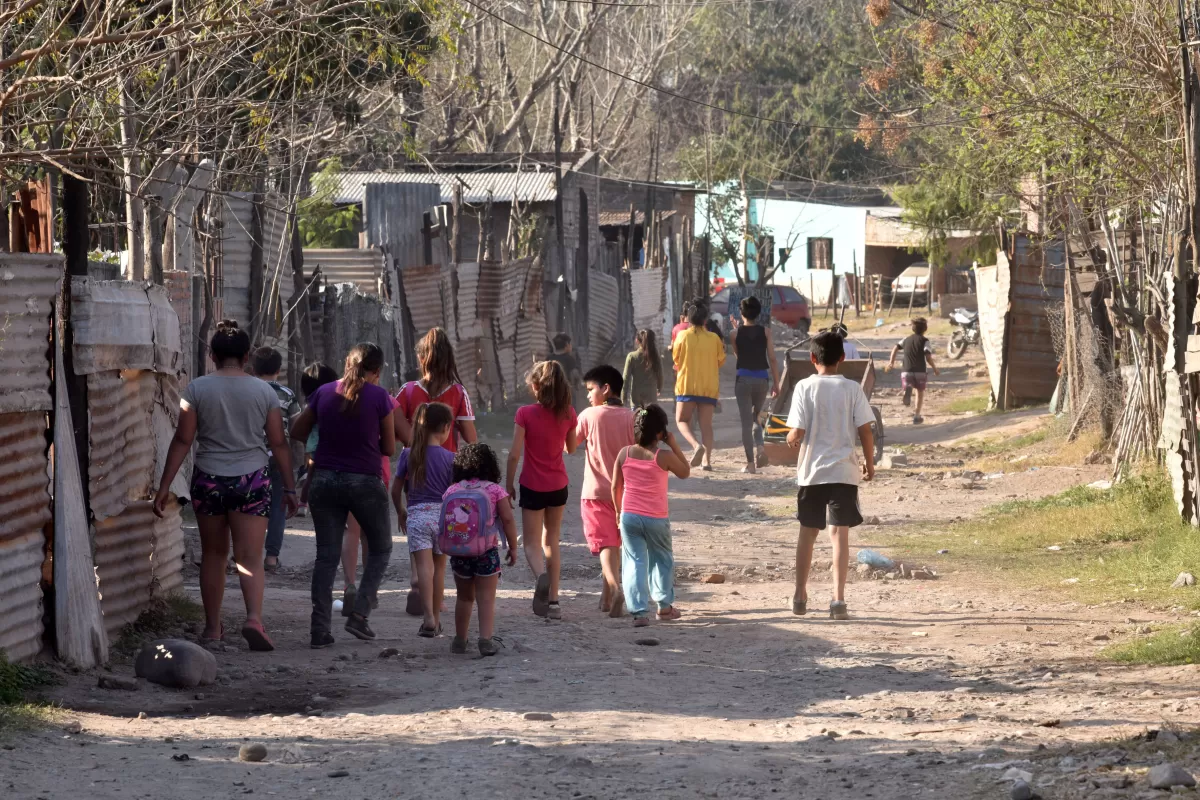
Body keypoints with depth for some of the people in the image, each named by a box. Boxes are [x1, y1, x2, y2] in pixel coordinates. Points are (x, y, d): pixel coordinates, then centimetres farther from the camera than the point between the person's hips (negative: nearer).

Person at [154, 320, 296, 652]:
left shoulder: (197, 389, -3)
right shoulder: (264, 392, 0)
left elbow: (183, 440, -4)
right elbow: (279, 443, 2)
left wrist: (164, 486, -1)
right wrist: (289, 488, 9)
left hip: (209, 481, 0)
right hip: (252, 480, 0)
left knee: (213, 554, 14)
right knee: (250, 558, -3)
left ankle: (212, 626, 18)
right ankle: (254, 617, -25)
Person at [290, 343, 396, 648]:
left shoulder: (324, 393, 3)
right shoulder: (378, 397, -7)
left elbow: (297, 432, 13)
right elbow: (389, 448, -1)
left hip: (325, 480, 3)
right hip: (365, 482, -3)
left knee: (326, 555, 7)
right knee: (380, 549, 15)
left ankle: (320, 628, 0)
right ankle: (359, 615, 2)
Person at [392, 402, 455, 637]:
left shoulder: (408, 455, 1)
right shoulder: (449, 458, -5)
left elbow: (396, 489, 7)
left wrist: (400, 511, 24)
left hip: (416, 514, 0)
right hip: (442, 514, 0)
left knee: (424, 566, -9)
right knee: (439, 567, 14)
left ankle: (429, 616, -24)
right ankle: (436, 617, 21)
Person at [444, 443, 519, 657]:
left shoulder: (451, 491, 4)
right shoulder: (495, 490, -2)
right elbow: (508, 519, -6)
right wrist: (513, 547, 2)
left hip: (459, 551, 3)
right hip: (487, 551, -3)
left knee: (464, 597, 18)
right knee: (486, 599, -2)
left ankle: (460, 640, 23)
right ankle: (486, 638, -14)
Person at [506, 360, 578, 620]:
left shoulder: (525, 414, -15)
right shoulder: (568, 413, -5)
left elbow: (515, 453, -15)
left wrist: (509, 483, -3)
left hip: (533, 486, -3)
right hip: (558, 485, 3)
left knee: (532, 542, 4)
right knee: (551, 541, 16)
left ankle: (541, 575, -29)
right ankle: (552, 600, 15)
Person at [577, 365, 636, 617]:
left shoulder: (590, 415, -8)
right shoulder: (631, 418, -1)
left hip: (596, 492, -3)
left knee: (605, 544, -8)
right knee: (615, 543, 17)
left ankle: (615, 588, -31)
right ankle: (607, 597, 23)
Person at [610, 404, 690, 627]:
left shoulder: (624, 454, -4)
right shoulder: (664, 457, -14)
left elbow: (615, 487, 3)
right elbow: (685, 472, 4)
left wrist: (619, 510, 18)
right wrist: (674, 445, 0)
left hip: (629, 516, 2)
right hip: (656, 519, -2)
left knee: (634, 562, 3)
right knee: (662, 560, 20)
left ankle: (638, 611, -9)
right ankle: (664, 606, 30)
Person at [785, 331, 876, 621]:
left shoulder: (805, 388, -6)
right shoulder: (852, 389, -4)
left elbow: (797, 432, -10)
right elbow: (865, 430, -4)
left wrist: (791, 440, 13)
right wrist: (869, 462, 11)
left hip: (811, 472, 1)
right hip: (843, 471, -1)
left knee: (808, 532, 14)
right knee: (840, 533, -3)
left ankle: (800, 596, 25)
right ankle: (838, 599, -14)